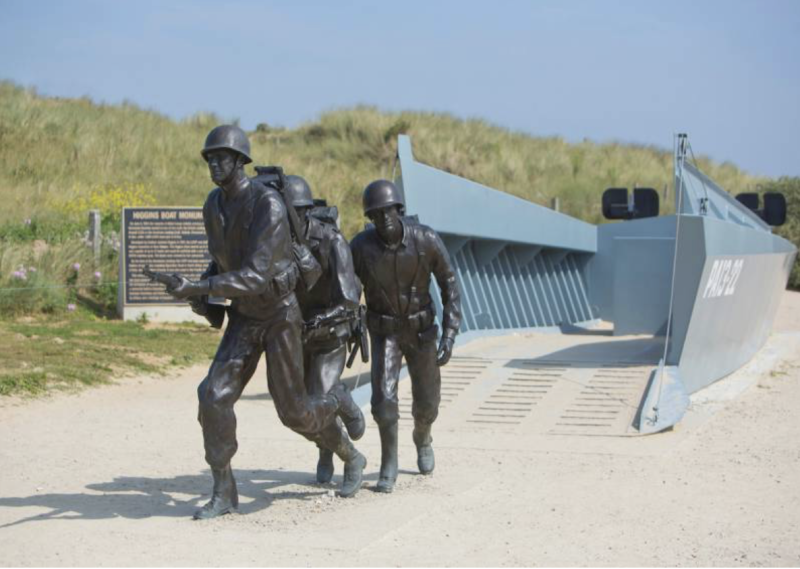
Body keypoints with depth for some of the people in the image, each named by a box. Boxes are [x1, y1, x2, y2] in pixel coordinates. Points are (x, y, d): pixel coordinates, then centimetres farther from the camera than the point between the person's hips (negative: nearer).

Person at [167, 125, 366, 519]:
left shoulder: (269, 206, -26)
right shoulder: (213, 204, 0)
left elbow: (256, 277, -32)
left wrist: (197, 288, -41)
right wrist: (200, 289, -1)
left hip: (280, 315, -6)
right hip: (243, 317, 6)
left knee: (293, 411, -2)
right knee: (214, 397, -12)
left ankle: (337, 403, 35)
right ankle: (224, 493, -4)